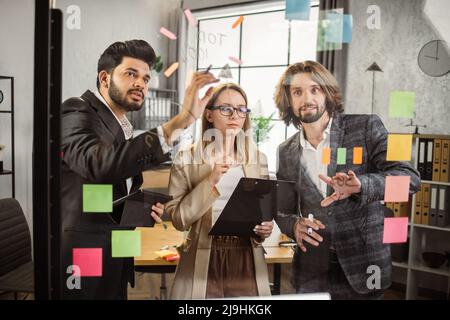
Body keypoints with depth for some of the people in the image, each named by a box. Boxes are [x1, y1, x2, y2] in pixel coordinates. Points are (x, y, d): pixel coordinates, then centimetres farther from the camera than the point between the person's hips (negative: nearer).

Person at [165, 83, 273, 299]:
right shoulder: (187, 159, -3)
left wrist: (264, 229, -8)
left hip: (247, 262, 3)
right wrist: (211, 181, -18)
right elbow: (178, 219, -8)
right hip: (202, 264, -2)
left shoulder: (259, 159, 5)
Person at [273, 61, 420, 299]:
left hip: (362, 264, -2)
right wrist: (293, 225, -11)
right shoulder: (286, 152, 3)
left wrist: (360, 185, -33)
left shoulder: (366, 127, -7)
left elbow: (409, 177, -15)